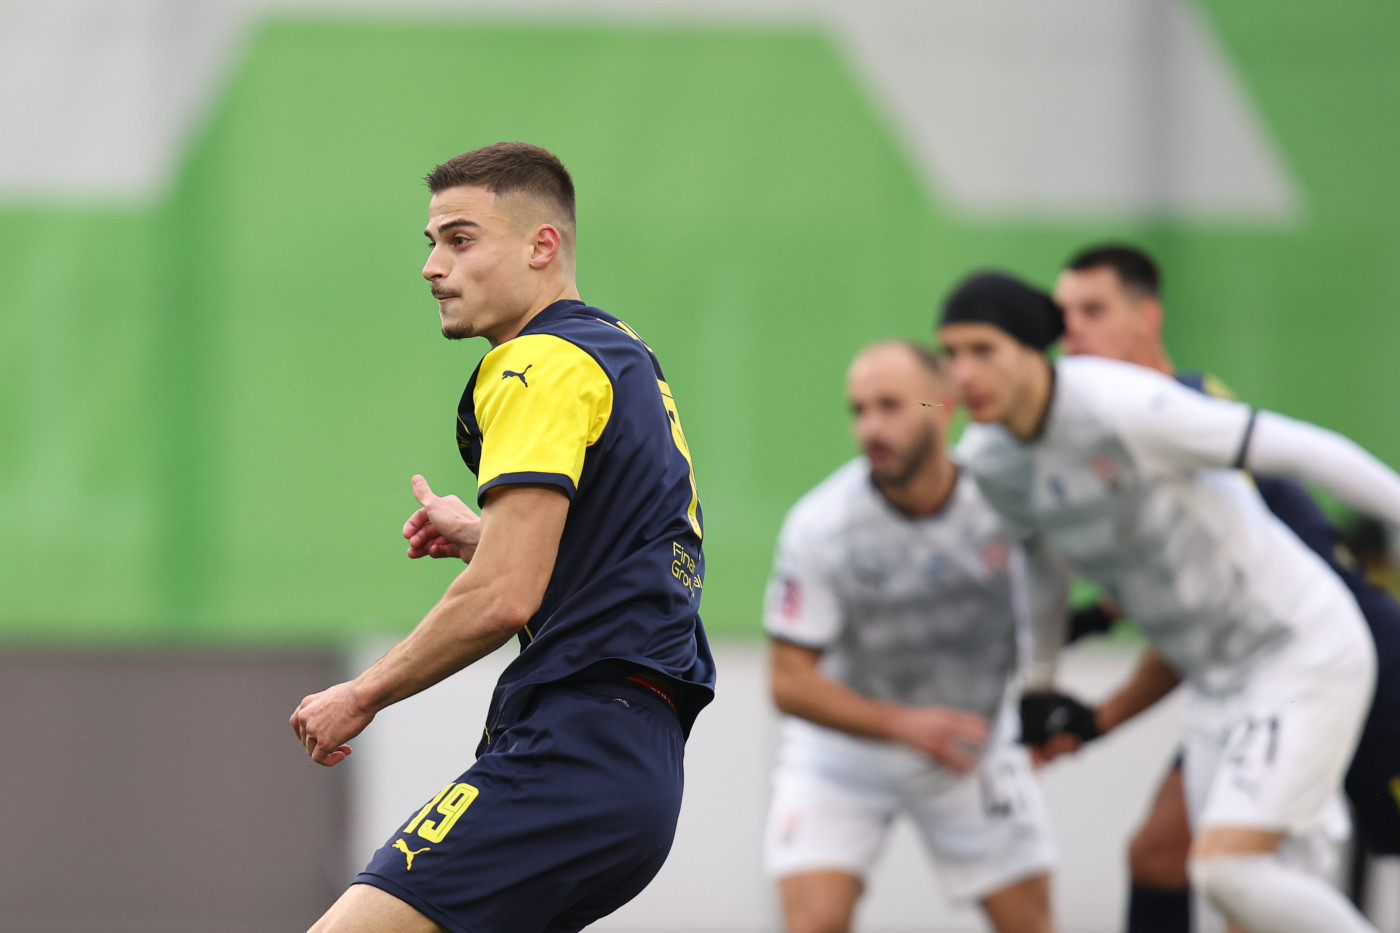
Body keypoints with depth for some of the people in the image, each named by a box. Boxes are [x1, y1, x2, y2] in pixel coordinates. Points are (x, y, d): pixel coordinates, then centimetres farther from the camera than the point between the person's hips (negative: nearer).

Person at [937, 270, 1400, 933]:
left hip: (1308, 658, -8)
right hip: (1220, 678, 8)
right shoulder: (985, 460, -2)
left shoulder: (1124, 407, -27)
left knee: (1225, 871, -20)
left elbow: (1303, 450, -21)